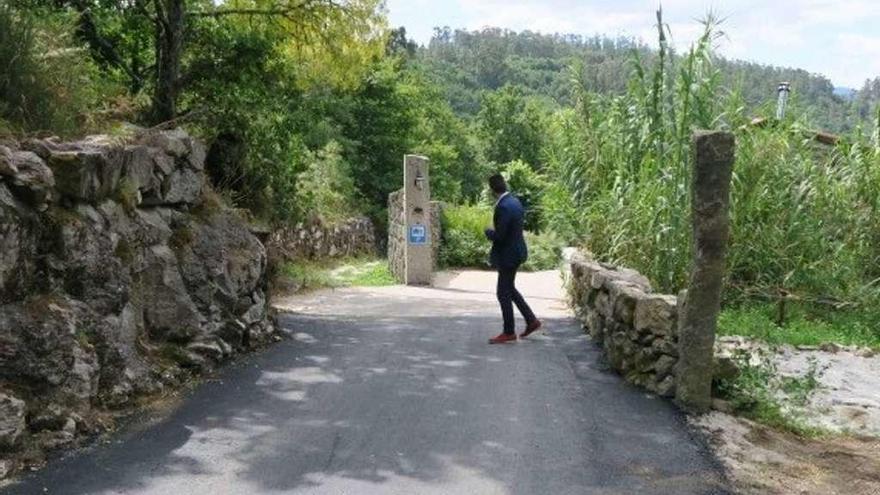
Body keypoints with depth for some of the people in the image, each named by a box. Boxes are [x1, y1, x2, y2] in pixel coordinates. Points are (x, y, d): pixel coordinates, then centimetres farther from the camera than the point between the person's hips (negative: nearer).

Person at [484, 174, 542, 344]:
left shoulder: (503, 207, -24)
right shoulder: (514, 201, 6)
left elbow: (499, 236, -24)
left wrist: (488, 232, -5)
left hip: (509, 255, -10)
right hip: (516, 250, 10)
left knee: (503, 293, 2)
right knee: (509, 289, 22)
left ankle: (509, 333, 13)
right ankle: (531, 320, 26)